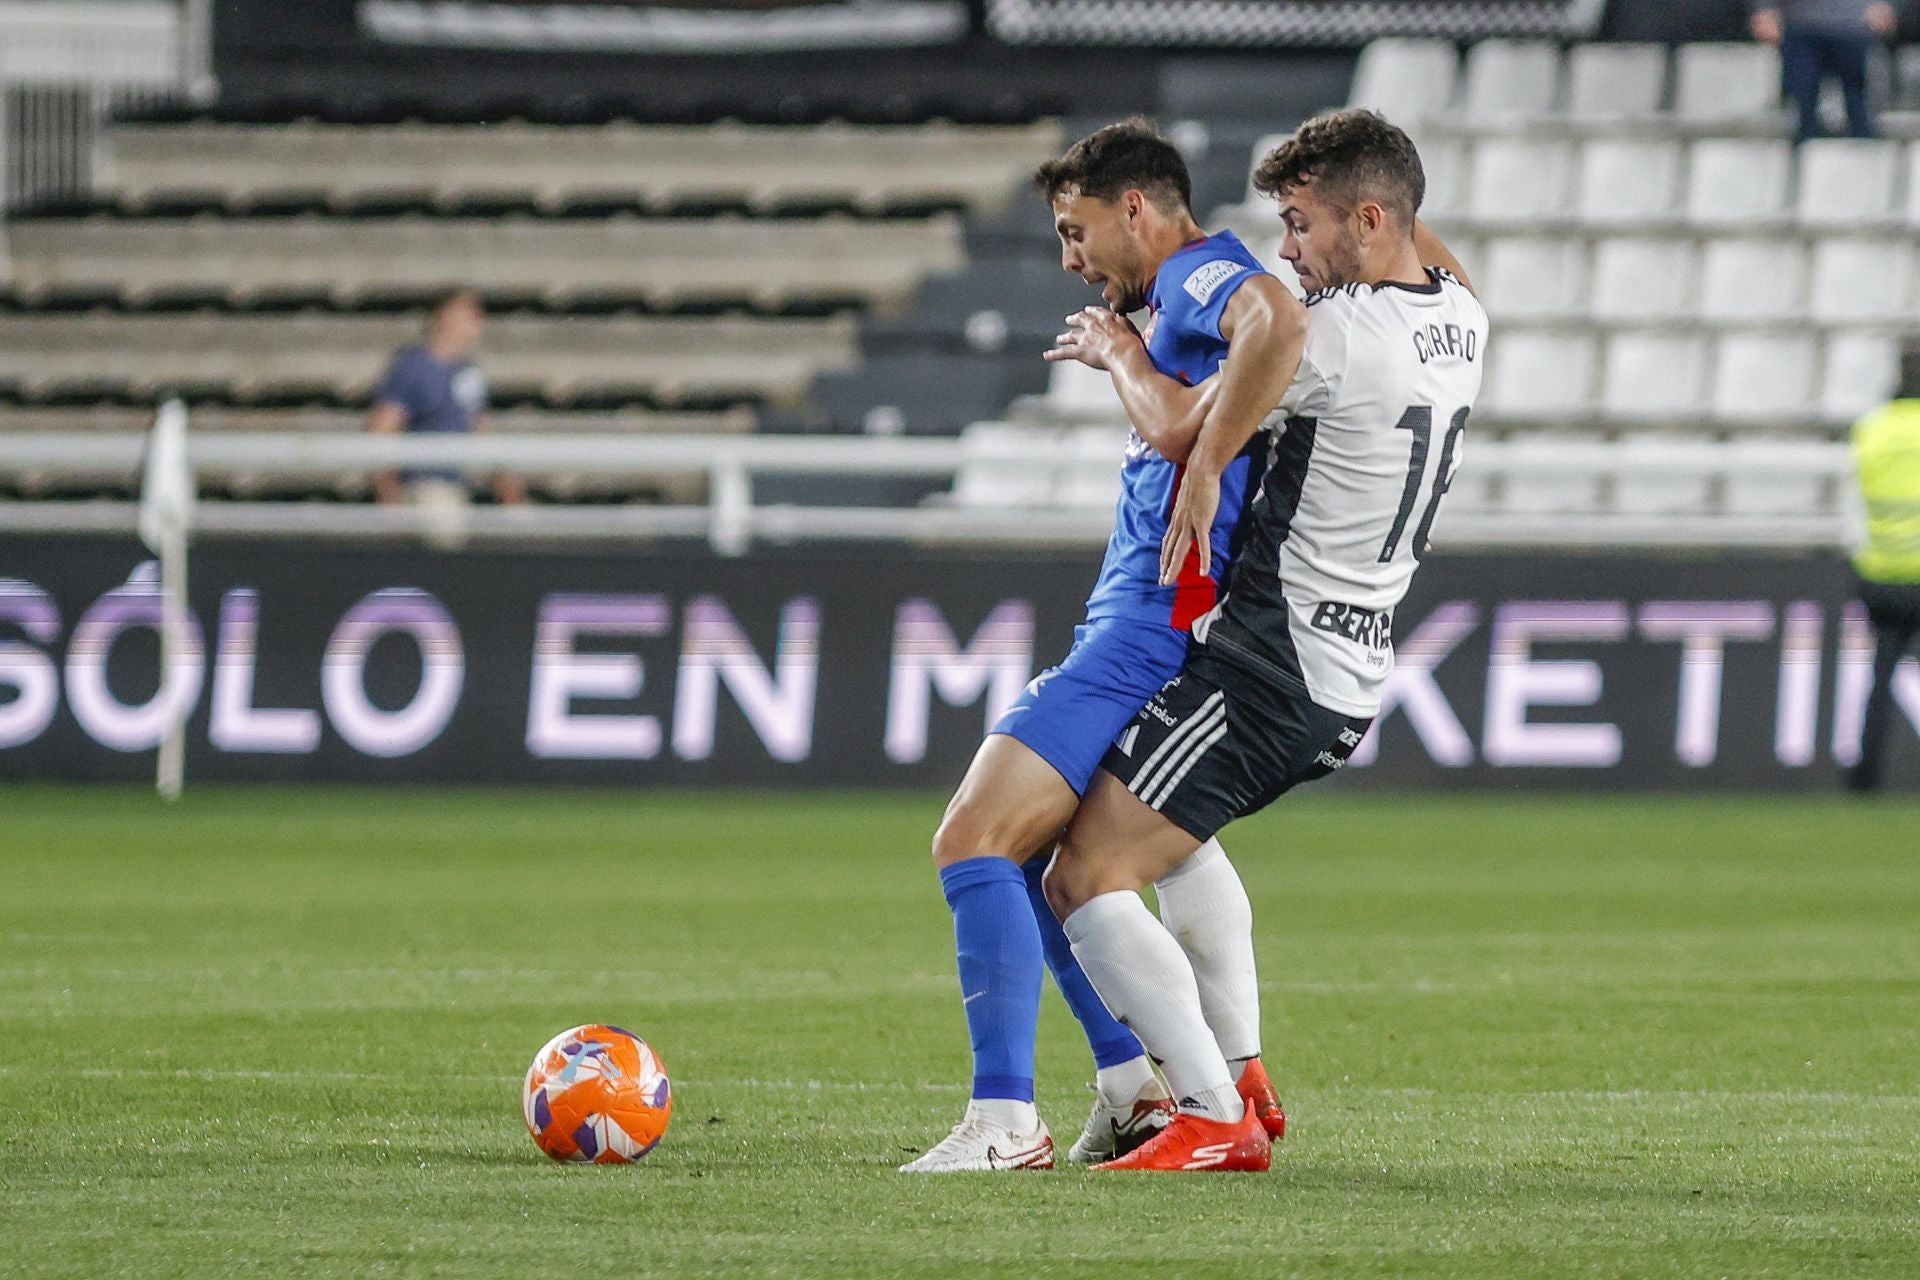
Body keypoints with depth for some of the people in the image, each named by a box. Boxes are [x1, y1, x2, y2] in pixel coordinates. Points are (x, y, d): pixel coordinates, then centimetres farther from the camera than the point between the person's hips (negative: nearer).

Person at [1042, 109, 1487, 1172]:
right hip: (1353, 681, 10)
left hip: (1269, 664, -10)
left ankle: (1216, 1121, -18)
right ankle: (1231, 1071, 22)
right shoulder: (1461, 321, 8)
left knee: (1087, 881, -10)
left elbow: (1184, 432, -14)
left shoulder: (1336, 329, -19)